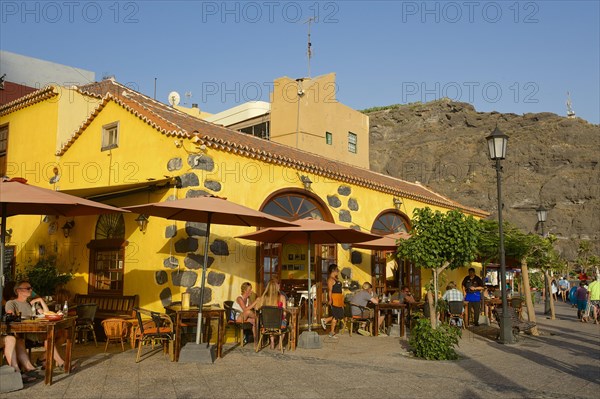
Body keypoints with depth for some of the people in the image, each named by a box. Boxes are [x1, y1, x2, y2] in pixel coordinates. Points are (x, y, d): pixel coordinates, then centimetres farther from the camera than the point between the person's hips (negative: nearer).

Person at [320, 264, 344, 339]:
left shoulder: (335, 279, 17)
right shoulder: (330, 279, -12)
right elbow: (330, 290, -19)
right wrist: (330, 300, -25)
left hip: (338, 300, 10)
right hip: (334, 299, -10)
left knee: (340, 315, 10)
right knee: (336, 316, -4)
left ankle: (325, 320, 21)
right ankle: (332, 333, 6)